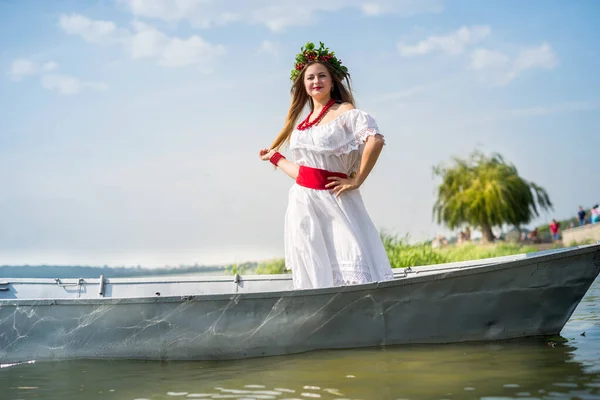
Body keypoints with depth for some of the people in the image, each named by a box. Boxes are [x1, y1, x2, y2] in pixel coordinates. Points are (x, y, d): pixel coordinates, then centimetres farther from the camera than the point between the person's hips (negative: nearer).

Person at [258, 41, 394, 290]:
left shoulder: (344, 111, -4)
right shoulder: (304, 122, 15)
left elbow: (375, 140, -21)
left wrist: (357, 181, -17)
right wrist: (274, 157, 30)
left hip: (332, 203, -6)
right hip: (302, 205, 6)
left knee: (349, 278, -8)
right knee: (313, 274, 9)